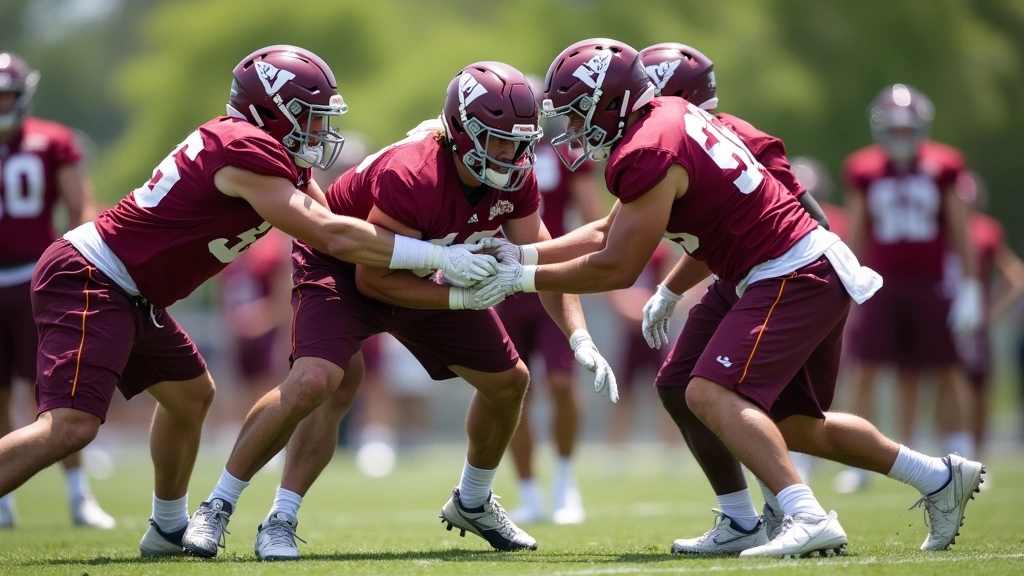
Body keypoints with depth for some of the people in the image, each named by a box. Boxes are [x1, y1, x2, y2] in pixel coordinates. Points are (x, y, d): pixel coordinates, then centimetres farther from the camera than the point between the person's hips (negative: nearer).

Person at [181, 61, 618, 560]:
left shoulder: (514, 179, -16)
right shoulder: (412, 177, -38)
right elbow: (373, 279, -31)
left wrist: (580, 340, -22)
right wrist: (462, 298, -34)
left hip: (423, 274, 7)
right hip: (341, 268, -7)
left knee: (509, 381, 6)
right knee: (316, 384, -29)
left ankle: (473, 503, 32)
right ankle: (217, 508, -15)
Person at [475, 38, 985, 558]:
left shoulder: (645, 154, -18)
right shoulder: (670, 117, 12)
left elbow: (616, 268, -14)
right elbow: (610, 233, 20)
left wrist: (526, 279, -5)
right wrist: (523, 253, 15)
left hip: (791, 277, -10)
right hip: (819, 267, 10)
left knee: (710, 394, -20)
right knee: (794, 425, 20)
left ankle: (809, 519, -30)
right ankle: (941, 477, 29)